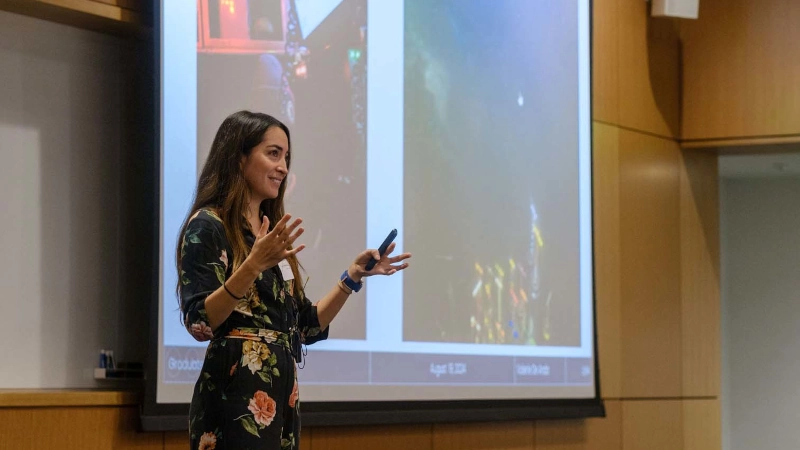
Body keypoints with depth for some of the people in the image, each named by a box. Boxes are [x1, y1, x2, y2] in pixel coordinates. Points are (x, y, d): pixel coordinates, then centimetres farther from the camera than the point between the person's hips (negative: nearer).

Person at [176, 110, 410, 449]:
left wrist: (354, 275, 9)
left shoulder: (272, 234, 17)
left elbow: (306, 327, 17)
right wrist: (253, 266, -26)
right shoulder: (207, 226, -6)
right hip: (235, 397, -8)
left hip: (281, 396, 8)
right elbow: (199, 323, -17)